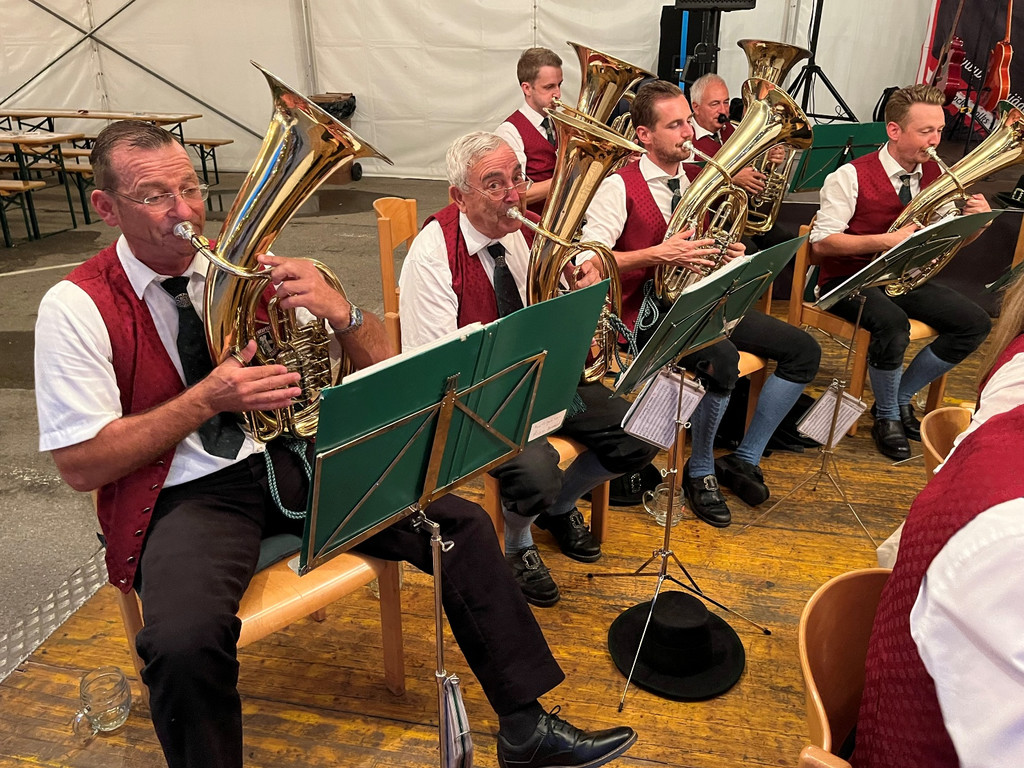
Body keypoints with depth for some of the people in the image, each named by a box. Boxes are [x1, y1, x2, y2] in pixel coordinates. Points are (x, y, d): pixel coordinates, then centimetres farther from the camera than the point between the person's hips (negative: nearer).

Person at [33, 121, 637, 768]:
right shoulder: (77, 308, -5)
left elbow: (381, 368, 3)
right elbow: (81, 467, -10)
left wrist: (340, 313, -20)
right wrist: (208, 397, -20)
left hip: (296, 457, 4)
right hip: (189, 493, -3)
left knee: (460, 524, -10)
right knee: (185, 642, -34)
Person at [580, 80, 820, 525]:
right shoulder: (619, 187, -9)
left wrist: (731, 256, -2)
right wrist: (659, 255, -27)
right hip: (649, 311, -8)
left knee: (803, 351, -1)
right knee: (722, 359, -35)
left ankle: (744, 460, 8)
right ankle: (699, 473, -9)